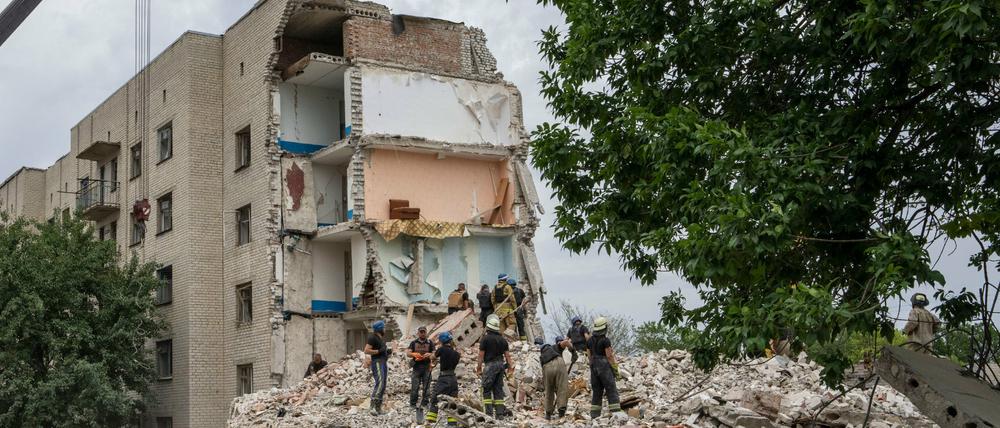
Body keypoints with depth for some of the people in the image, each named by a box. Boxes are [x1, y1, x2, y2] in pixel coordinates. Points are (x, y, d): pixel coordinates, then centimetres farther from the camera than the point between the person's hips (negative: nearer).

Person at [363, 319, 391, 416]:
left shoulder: (382, 338, 20)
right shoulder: (372, 337, -8)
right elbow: (366, 351, -15)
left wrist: (388, 352, 13)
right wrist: (379, 351, -18)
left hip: (384, 362, 10)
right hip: (377, 362, -10)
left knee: (383, 386, 6)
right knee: (379, 383, -21)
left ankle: (378, 407, 7)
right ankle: (373, 407, -27)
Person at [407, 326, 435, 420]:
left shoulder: (430, 343, 9)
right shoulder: (413, 343, 10)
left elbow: (434, 354, 1)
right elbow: (408, 353, 1)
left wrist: (429, 354, -22)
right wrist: (414, 354, -21)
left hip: (426, 367, 0)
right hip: (416, 367, 0)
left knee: (426, 387, -1)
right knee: (414, 387, -5)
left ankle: (424, 404, 4)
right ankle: (413, 404, 2)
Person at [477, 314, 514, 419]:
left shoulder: (485, 338, -8)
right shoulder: (502, 339, 10)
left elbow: (481, 355, -7)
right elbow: (507, 354, 8)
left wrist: (479, 367, -1)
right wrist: (510, 367, 12)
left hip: (490, 364, -6)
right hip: (501, 364, 6)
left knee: (487, 389, 0)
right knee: (498, 389, 11)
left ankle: (489, 413, -7)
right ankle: (500, 413, 9)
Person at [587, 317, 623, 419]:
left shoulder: (590, 340, 8)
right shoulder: (606, 340, -12)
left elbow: (590, 356, 11)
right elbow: (609, 356, -13)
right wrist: (616, 369, -6)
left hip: (594, 367, 6)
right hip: (605, 367, -6)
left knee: (596, 392, 9)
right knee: (612, 391, -4)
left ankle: (594, 415, 6)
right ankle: (616, 413, -11)